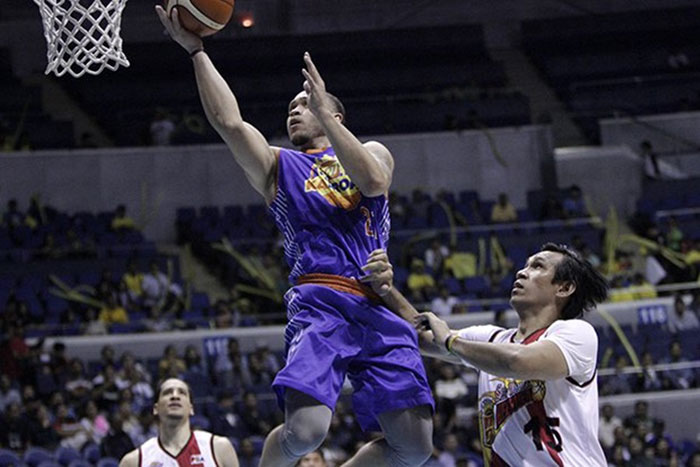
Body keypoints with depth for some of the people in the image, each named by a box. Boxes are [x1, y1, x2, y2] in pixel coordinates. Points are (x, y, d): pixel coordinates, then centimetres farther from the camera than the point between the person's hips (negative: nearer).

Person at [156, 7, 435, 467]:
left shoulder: (372, 152, 23)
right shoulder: (278, 166, 20)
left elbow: (374, 181, -3)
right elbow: (229, 122, 2)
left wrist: (326, 113, -5)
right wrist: (197, 51, -2)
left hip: (379, 307, 2)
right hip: (320, 303, -2)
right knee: (305, 429, -26)